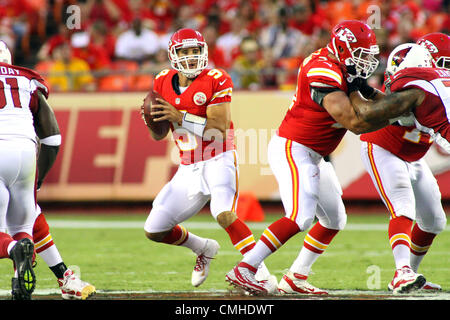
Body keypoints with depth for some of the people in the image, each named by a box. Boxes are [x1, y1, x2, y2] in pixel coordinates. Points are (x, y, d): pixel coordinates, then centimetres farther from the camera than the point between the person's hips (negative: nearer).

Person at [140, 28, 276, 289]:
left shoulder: (216, 80, -12)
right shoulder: (163, 83, 5)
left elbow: (219, 131, -20)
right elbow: (159, 135, 11)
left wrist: (181, 118, -27)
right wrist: (152, 121, -11)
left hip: (219, 161, -6)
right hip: (189, 168, 6)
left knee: (224, 214, -33)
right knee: (154, 231, 4)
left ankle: (261, 274, -27)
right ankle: (204, 248, 30)